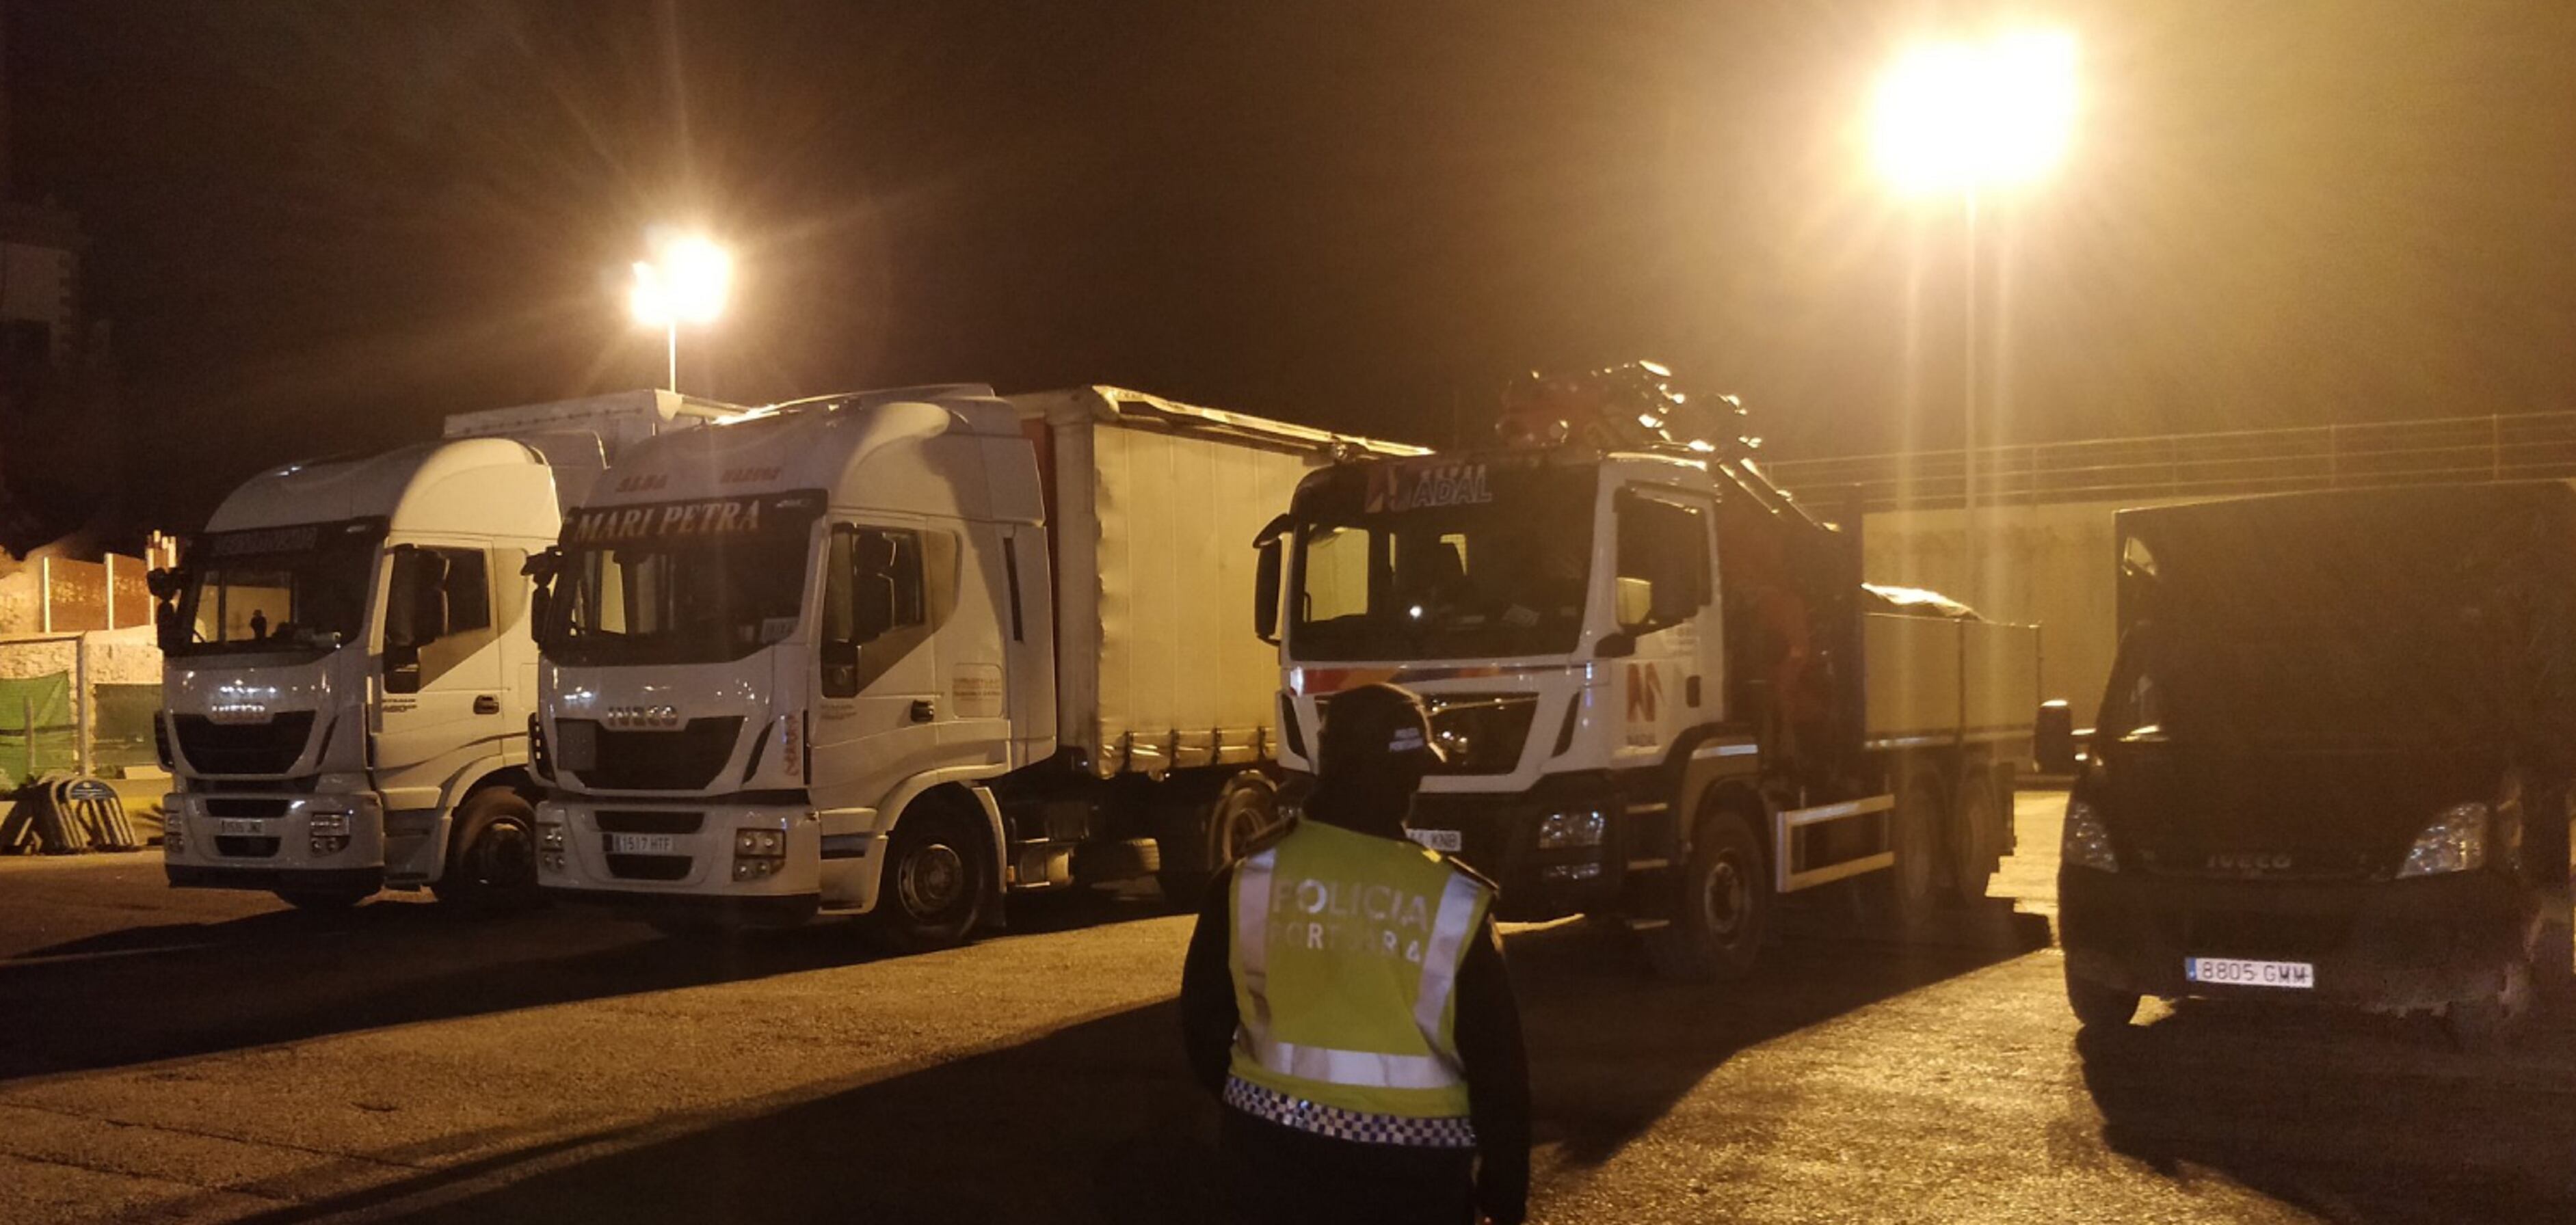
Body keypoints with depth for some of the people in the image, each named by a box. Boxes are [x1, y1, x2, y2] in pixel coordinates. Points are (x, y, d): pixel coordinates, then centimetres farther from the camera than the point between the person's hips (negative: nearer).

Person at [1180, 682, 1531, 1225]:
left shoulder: (1248, 880, -7)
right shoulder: (1455, 902, -12)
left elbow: (1204, 1016, 4)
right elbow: (1495, 1061, -7)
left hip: (1273, 1147, 2)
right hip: (1410, 1170, -2)